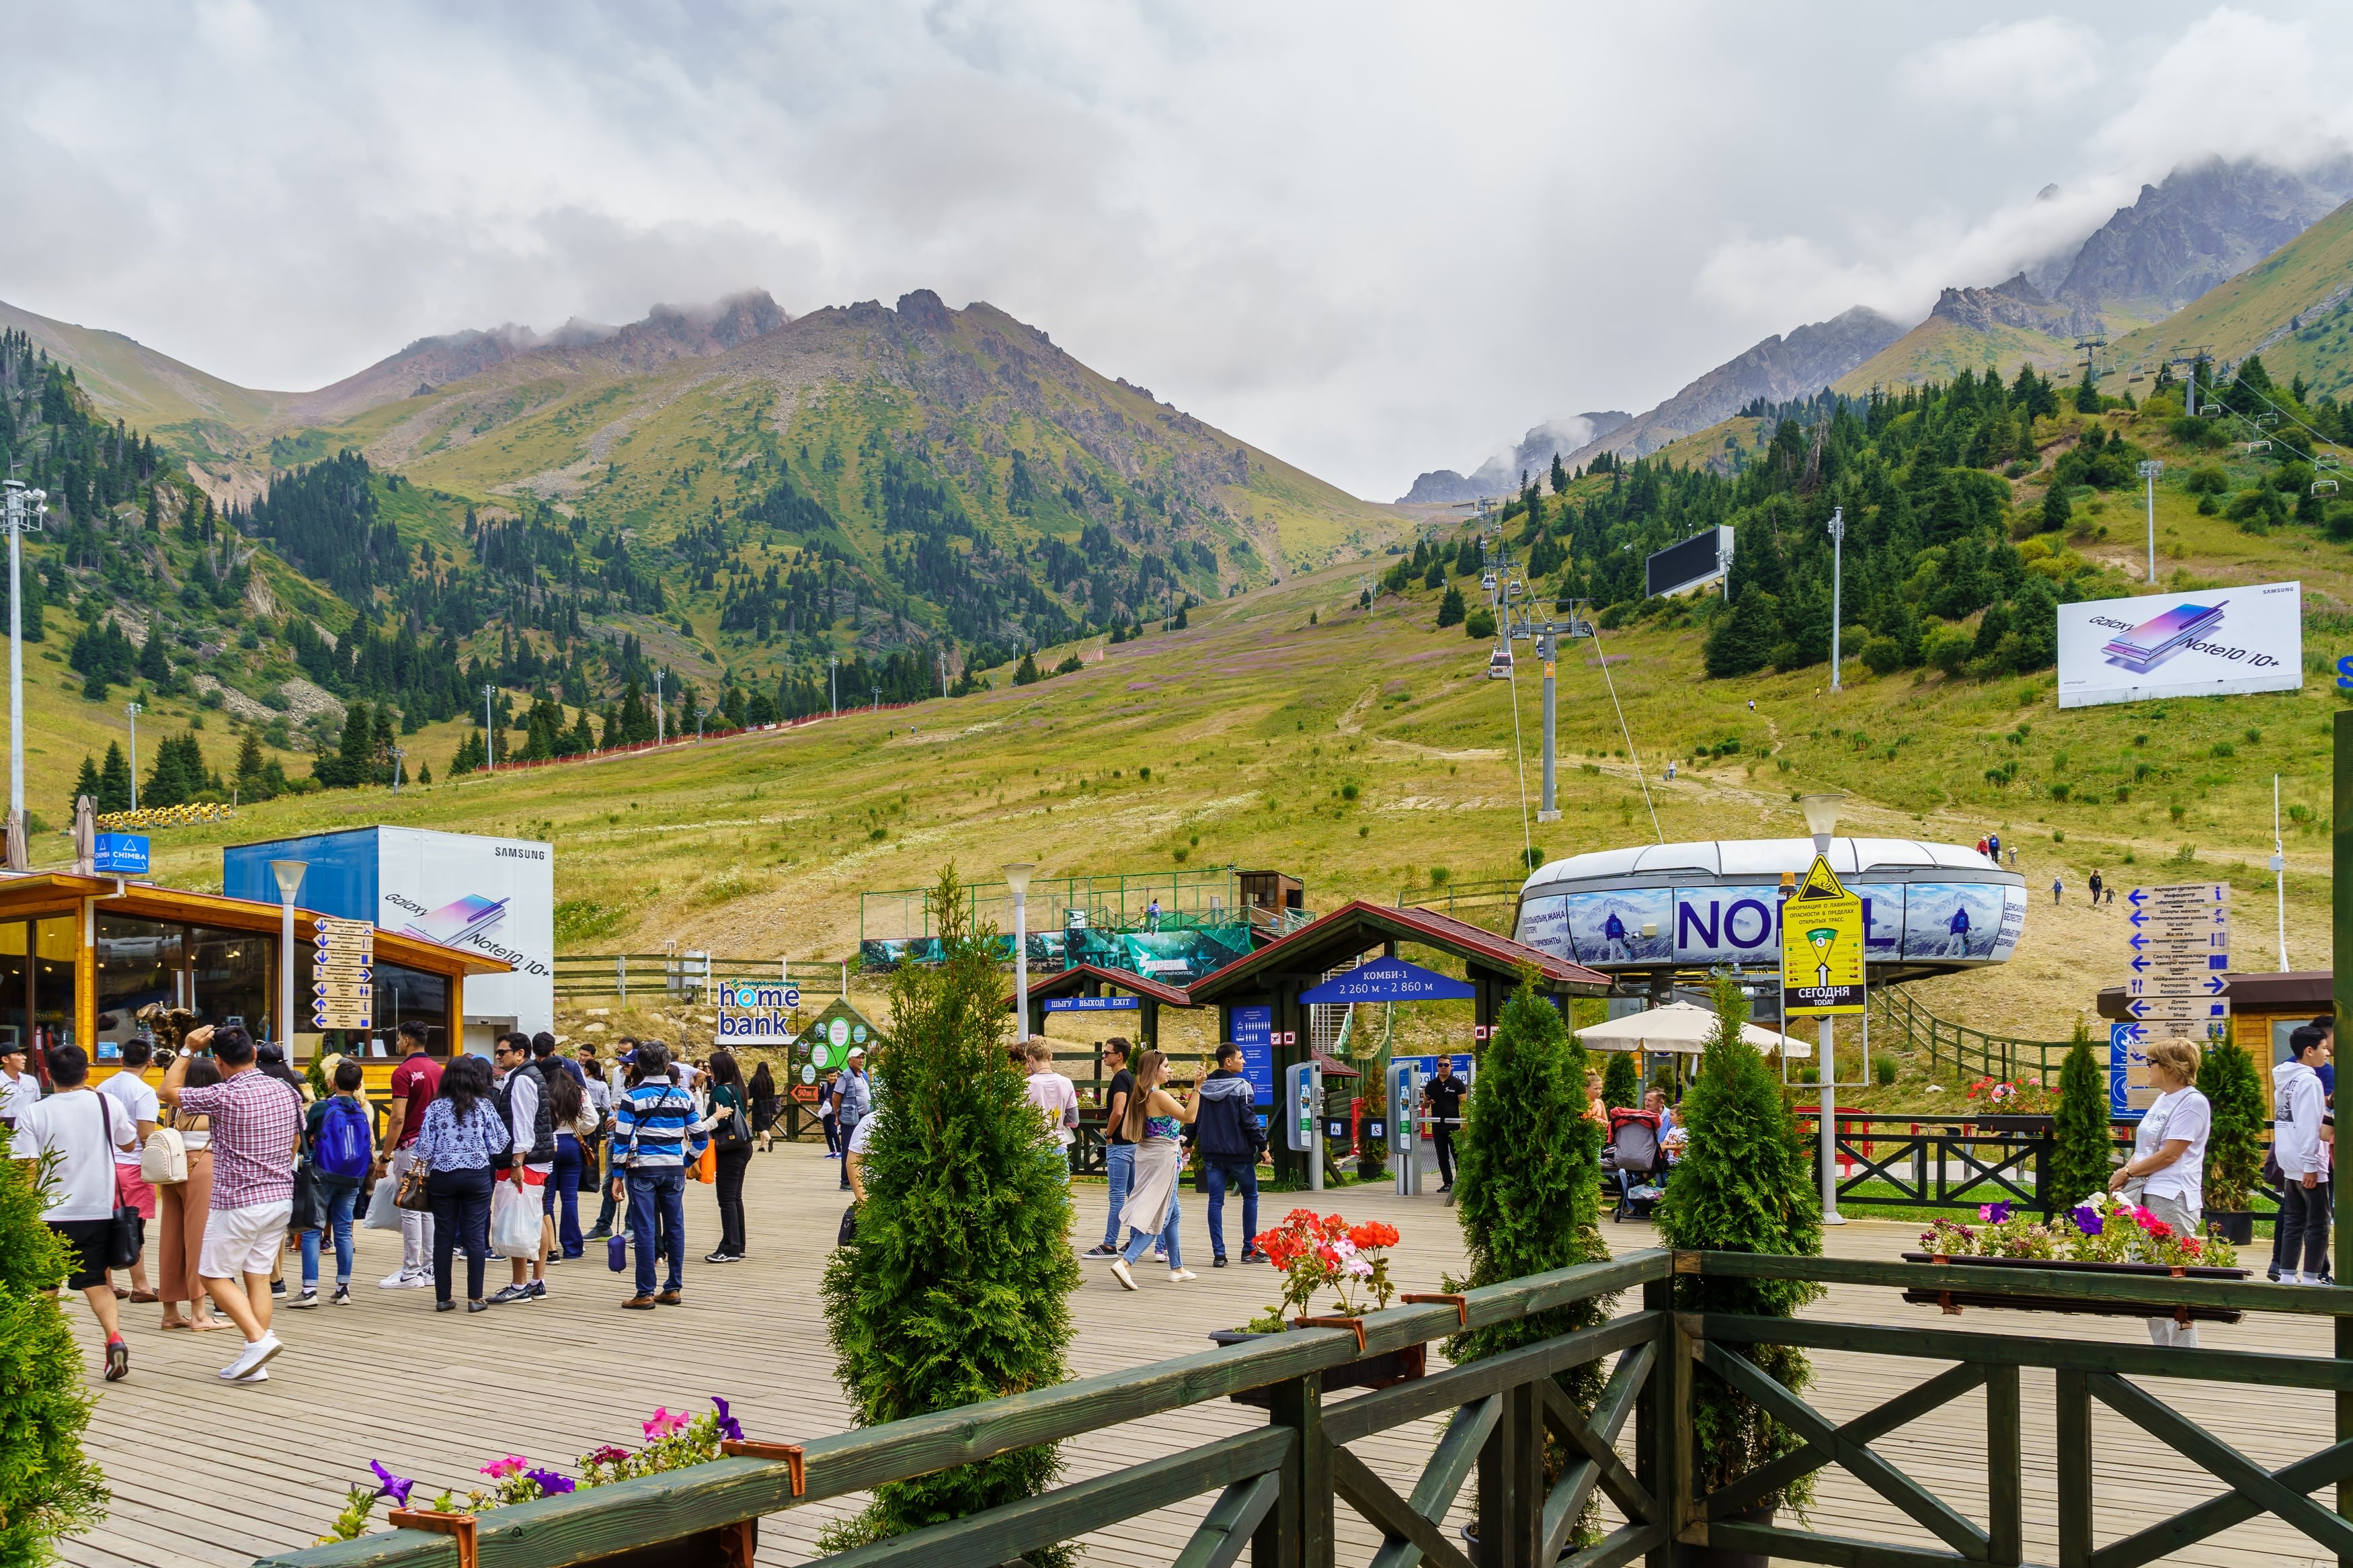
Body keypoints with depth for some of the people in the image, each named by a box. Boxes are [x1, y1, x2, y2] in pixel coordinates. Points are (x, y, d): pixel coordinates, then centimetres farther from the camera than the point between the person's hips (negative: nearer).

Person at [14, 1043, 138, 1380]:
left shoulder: (33, 1113, -9)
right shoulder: (108, 1104, -3)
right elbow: (129, 1143, 15)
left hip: (49, 1213, -1)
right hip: (97, 1211, 1)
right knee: (95, 1282, 6)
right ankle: (114, 1335, -15)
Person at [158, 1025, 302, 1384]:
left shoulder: (225, 1097, -16)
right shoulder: (287, 1093, 3)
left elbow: (167, 1091, -3)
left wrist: (187, 1050, 1)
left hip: (239, 1203, -6)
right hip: (281, 1198, 6)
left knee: (215, 1275, 7)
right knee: (257, 1276, 11)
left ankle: (259, 1339, -8)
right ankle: (255, 1363, 9)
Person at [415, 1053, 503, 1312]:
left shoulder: (436, 1108, -1)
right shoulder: (484, 1106, -2)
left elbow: (424, 1144, -2)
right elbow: (501, 1140, 2)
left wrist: (417, 1164, 15)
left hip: (442, 1176, 1)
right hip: (477, 1175, -1)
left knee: (443, 1237, 7)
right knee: (475, 1237, 2)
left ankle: (443, 1298, 11)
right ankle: (475, 1298, 1)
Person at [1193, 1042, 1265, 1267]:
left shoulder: (1204, 1086, 5)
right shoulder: (1241, 1086, -11)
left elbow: (1194, 1118, 10)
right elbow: (1249, 1121, -14)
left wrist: (1191, 1143, 22)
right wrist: (1262, 1146, -6)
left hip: (1212, 1153, 4)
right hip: (1239, 1153, -4)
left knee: (1216, 1201, 5)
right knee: (1250, 1197, 12)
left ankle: (1218, 1254, 1)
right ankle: (1249, 1250, 14)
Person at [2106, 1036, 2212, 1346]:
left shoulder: (2192, 1102, -10)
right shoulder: (2162, 1100, 18)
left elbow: (2168, 1155, -15)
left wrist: (2129, 1172, -6)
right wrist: (2125, 1174, 5)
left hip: (2173, 1201, -10)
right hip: (2147, 1198, 10)